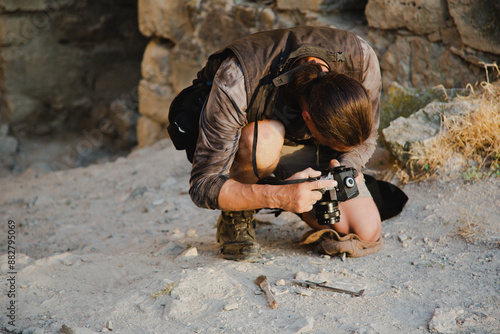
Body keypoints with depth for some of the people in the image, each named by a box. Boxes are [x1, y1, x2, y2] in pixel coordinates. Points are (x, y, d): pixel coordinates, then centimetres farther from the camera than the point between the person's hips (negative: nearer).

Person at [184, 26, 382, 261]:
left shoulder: (361, 58, -29)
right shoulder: (236, 83, -40)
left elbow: (366, 139, -10)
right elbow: (202, 186, -36)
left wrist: (348, 167, -32)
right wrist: (278, 195, -51)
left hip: (308, 152, 3)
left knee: (366, 233, -17)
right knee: (264, 139, -41)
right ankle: (235, 216, -11)